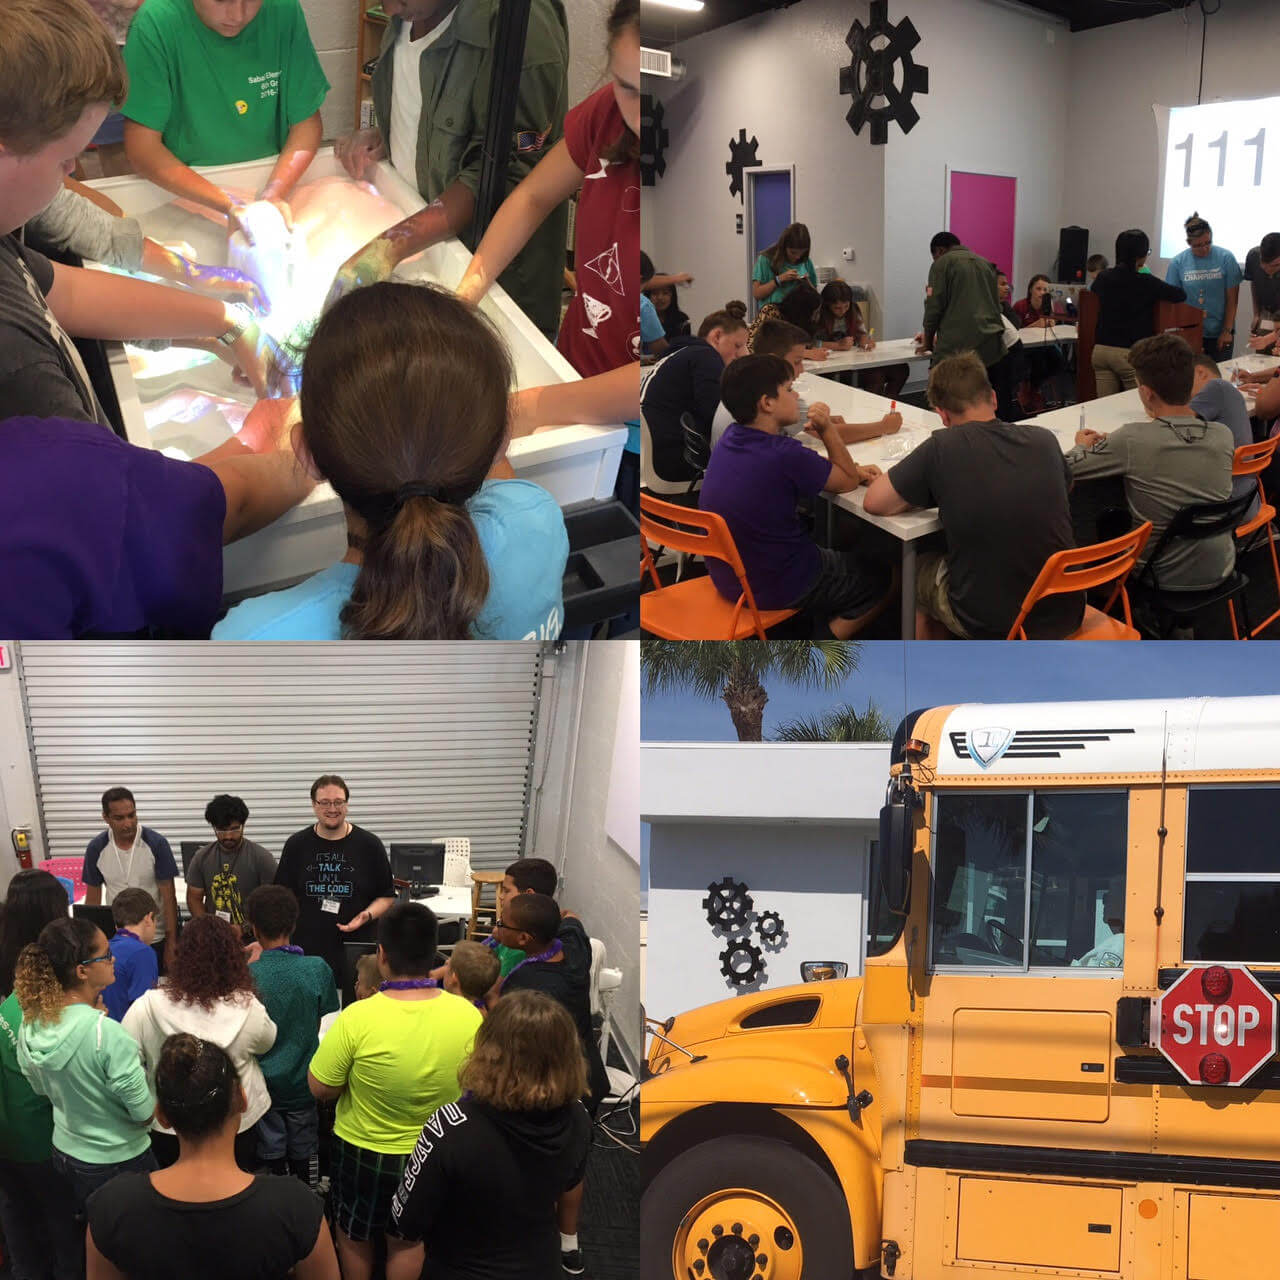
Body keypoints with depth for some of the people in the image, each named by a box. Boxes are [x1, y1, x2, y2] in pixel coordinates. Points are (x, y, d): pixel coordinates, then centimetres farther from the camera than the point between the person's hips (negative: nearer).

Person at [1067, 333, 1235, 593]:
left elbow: (1067, 468, -12)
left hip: (1164, 578, -4)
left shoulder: (1131, 440, -26)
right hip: (1219, 571, 4)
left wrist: (1083, 446, 11)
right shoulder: (1224, 436, -14)